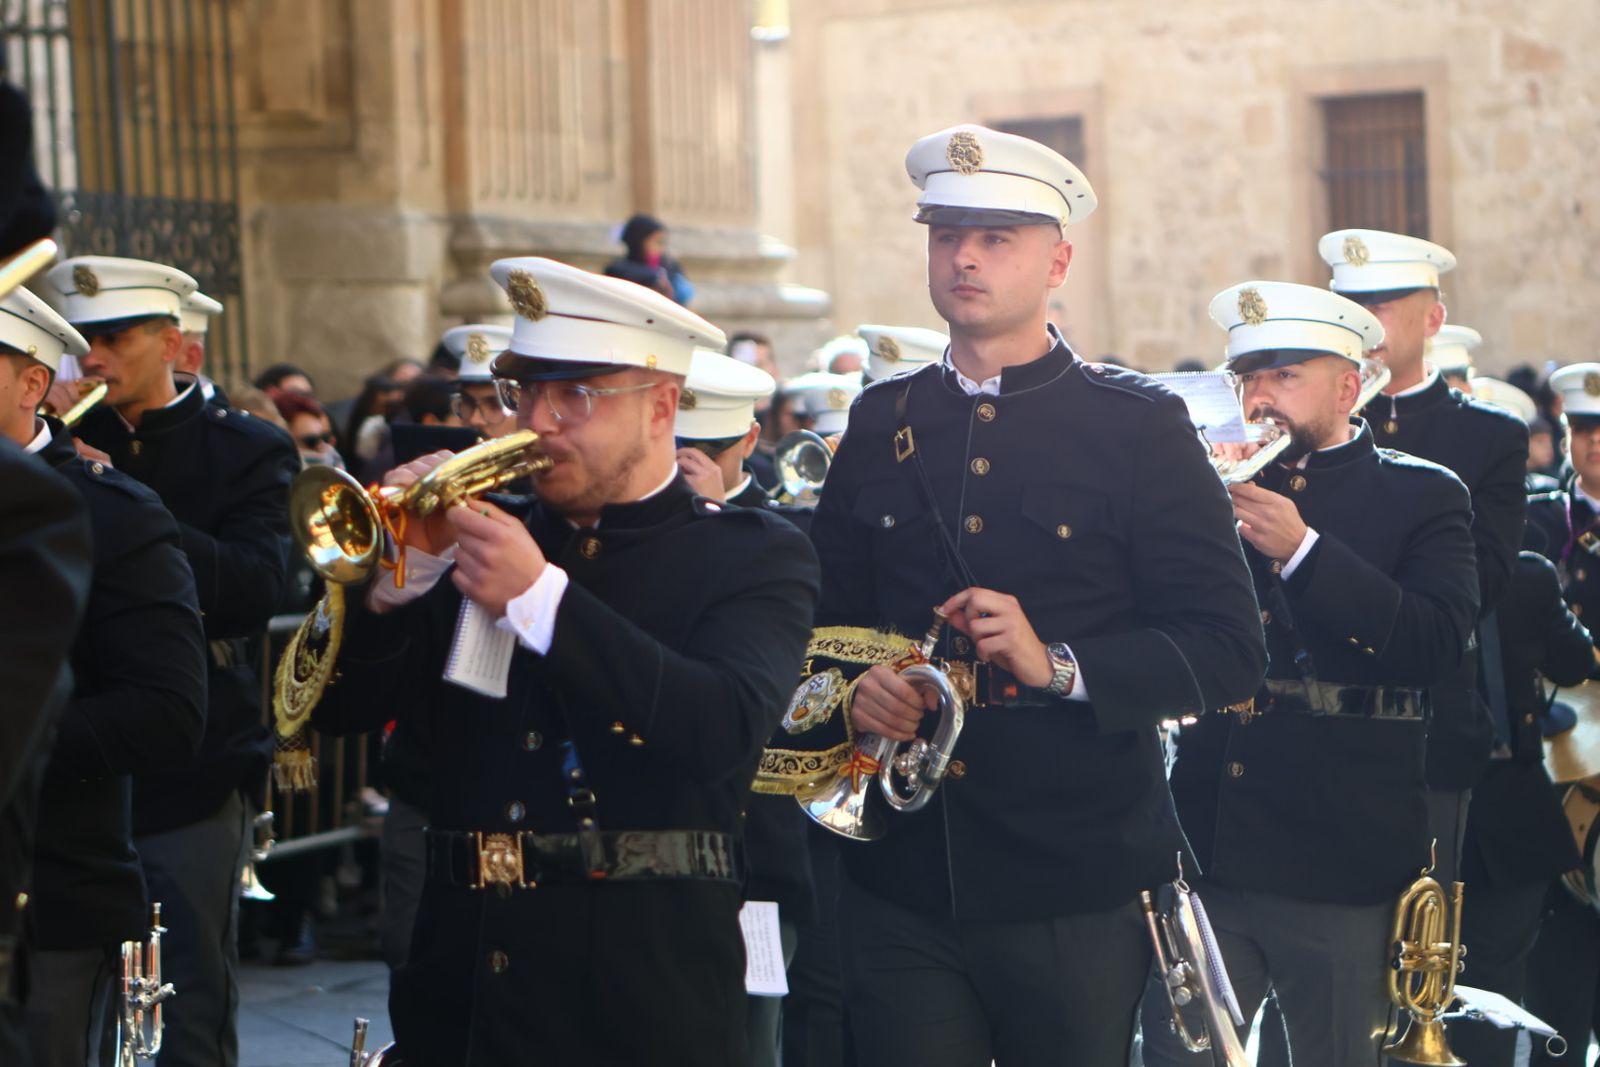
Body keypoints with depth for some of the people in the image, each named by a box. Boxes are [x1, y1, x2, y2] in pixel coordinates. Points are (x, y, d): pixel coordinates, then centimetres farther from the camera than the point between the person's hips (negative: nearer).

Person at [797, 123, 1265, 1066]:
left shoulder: (1139, 427, -2)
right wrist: (852, 687, -5)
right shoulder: (880, 423, 10)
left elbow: (1229, 650, -6)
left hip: (1078, 896, -3)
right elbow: (828, 613, 17)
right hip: (901, 884, 3)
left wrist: (1059, 666, -20)